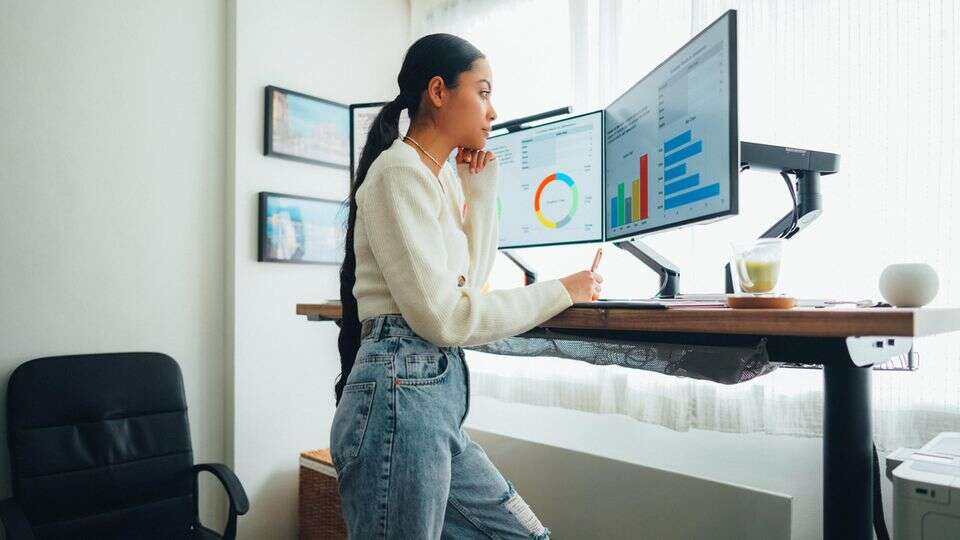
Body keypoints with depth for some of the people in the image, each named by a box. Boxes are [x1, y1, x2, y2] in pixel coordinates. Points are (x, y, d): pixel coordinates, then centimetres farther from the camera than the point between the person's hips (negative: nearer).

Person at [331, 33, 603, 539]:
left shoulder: (438, 176, 16)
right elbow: (442, 315, -18)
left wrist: (480, 187, 13)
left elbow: (470, 277, 20)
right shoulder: (401, 171, -12)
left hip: (438, 396, 9)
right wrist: (561, 292, -9)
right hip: (402, 396, -9)